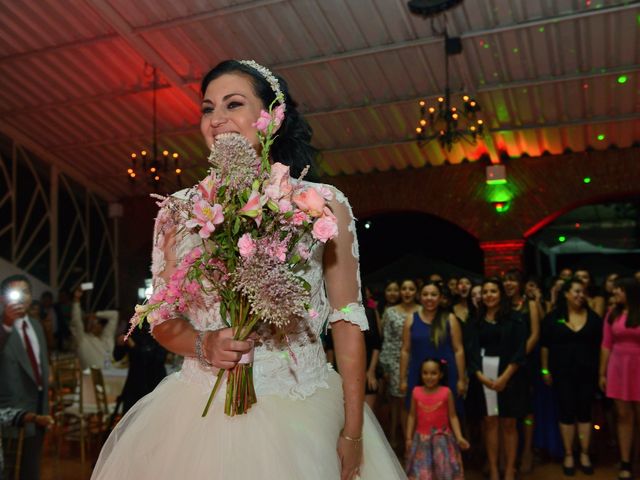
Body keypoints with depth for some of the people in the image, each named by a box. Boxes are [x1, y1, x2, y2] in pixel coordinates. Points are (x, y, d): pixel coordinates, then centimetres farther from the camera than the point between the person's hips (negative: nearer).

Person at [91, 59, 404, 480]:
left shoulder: (324, 204, -3)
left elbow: (348, 320, -3)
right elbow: (163, 321, 6)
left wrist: (353, 432, -6)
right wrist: (204, 345, -15)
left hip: (304, 415, 0)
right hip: (205, 414, 1)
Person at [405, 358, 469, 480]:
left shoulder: (446, 392, -8)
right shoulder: (416, 392, -3)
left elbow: (452, 416, -3)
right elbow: (412, 416, 5)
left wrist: (459, 437, -12)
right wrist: (409, 438, 5)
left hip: (442, 438, -1)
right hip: (421, 438, 2)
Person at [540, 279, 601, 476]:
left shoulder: (593, 317, 3)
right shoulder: (553, 317, -2)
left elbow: (600, 345, 5)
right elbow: (545, 346, 2)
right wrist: (545, 370, -1)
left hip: (587, 373, 1)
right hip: (562, 374, -1)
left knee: (584, 413, 7)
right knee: (566, 413, 4)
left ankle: (584, 454, 18)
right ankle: (568, 455, 14)